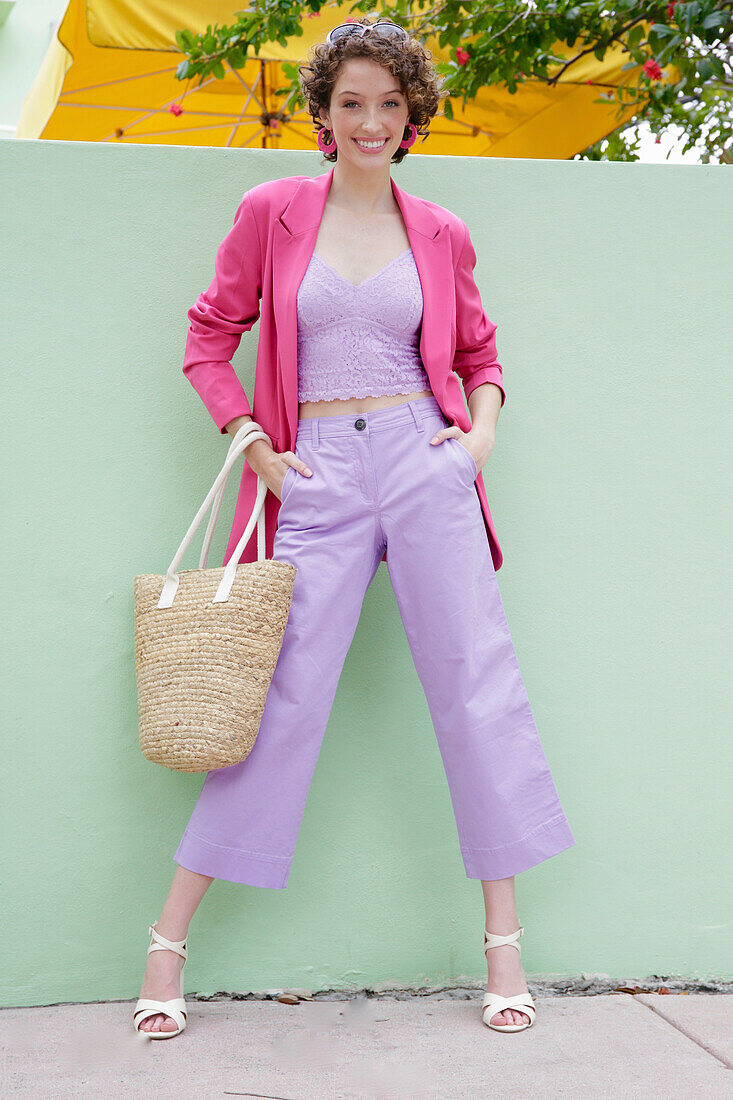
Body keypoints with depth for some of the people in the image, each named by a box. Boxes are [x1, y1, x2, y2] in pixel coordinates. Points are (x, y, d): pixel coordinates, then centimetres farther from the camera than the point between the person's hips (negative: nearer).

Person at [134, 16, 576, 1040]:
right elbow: (210, 334, 10)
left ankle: (505, 944, 12)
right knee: (281, 698, -2)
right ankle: (168, 943, 10)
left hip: (423, 459, 2)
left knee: (475, 685, -1)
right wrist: (250, 442, -1)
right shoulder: (273, 211, 5)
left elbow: (479, 353, 20)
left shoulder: (439, 234, 10)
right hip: (318, 476, -1)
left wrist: (484, 425, 1)